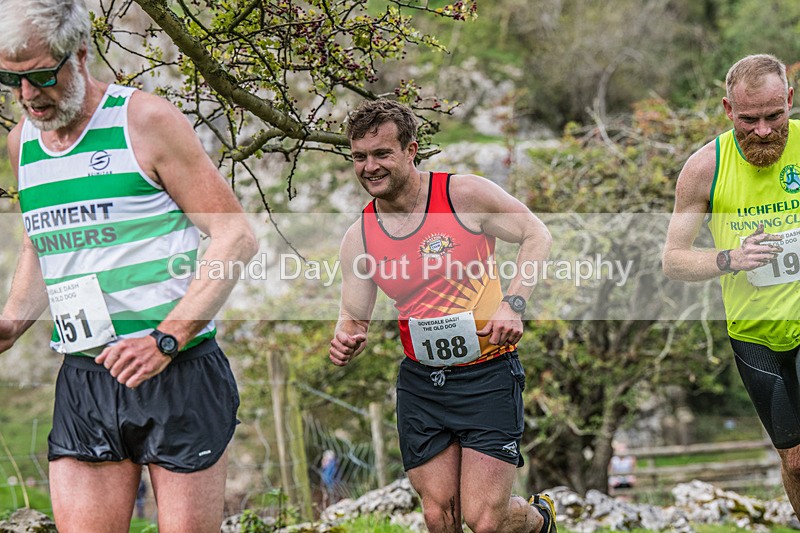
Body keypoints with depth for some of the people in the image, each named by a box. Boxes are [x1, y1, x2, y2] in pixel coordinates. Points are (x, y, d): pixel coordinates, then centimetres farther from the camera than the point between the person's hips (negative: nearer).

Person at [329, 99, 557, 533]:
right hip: (420, 379, 4)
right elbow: (355, 316, 8)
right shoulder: (358, 238, 0)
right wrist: (347, 339, -17)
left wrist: (513, 304, -16)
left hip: (487, 373, -4)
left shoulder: (465, 195, -11)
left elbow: (536, 235, -1)